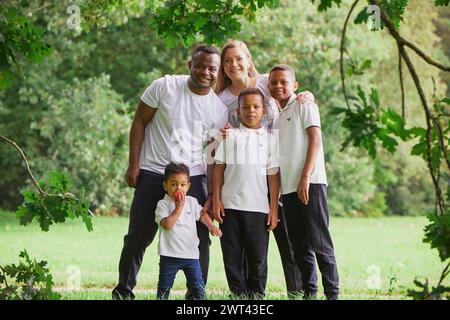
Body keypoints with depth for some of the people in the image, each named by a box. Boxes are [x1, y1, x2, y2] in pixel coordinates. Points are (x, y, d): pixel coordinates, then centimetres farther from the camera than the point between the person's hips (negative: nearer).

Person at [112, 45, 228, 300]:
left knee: (200, 239, -3)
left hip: (193, 177, 2)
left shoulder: (220, 109, 2)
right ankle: (123, 290, 19)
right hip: (152, 173, -2)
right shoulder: (165, 87, -5)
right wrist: (134, 165, -4)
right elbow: (140, 123, 1)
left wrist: (213, 194, -5)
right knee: (138, 237, 3)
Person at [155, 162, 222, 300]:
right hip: (170, 255, -3)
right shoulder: (163, 204, -9)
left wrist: (211, 226, 5)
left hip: (191, 253, 3)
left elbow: (202, 213, 22)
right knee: (164, 286, 7)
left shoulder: (192, 202, 5)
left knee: (197, 286, 3)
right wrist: (178, 207, -18)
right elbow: (167, 224, -21)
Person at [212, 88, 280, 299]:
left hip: (258, 208, 0)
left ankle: (256, 296, 9)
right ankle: (238, 295, 11)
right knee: (232, 256, 3)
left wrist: (274, 208, 1)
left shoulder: (269, 139, 7)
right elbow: (219, 168, 7)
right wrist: (216, 200, 0)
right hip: (230, 206, 0)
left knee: (258, 258, 1)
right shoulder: (230, 136, 7)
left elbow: (273, 175, 5)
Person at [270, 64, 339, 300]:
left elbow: (316, 140, -10)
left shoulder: (304, 105, -1)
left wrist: (305, 178, -17)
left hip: (310, 184, -8)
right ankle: (309, 293, 15)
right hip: (288, 188, 8)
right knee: (299, 246, 9)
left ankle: (332, 293, -4)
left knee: (319, 242, -8)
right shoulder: (277, 118, 20)